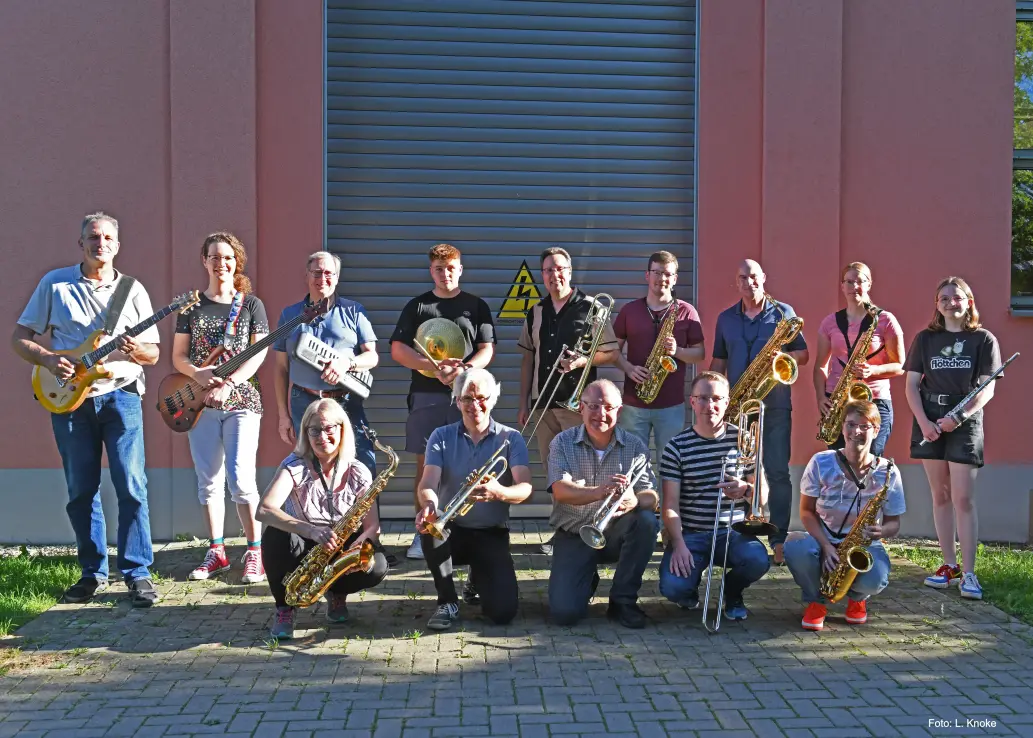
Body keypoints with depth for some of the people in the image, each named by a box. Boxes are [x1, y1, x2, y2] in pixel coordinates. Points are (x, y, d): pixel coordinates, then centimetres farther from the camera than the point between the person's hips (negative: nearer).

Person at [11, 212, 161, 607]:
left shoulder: (132, 289, 6)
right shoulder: (55, 283, 6)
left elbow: (153, 354, 8)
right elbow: (19, 337, 6)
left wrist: (135, 349, -15)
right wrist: (48, 360, -12)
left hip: (120, 394, -1)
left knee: (131, 486, -7)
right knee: (81, 490, 7)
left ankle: (137, 572, 0)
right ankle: (93, 572, 19)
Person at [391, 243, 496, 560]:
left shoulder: (477, 306, 10)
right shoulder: (417, 306, 11)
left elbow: (488, 348, 4)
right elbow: (398, 349, 2)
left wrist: (465, 368, -17)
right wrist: (433, 366, -14)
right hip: (426, 396, 1)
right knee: (425, 465, 0)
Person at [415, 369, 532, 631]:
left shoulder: (511, 439, -1)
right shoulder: (442, 437, 2)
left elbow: (525, 488, -16)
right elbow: (428, 483, -14)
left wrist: (498, 492, -40)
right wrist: (429, 505, -39)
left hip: (492, 534, 0)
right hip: (452, 529, 0)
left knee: (503, 611, -18)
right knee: (429, 527, -35)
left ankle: (477, 582, 21)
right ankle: (447, 602, -9)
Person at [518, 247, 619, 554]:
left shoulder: (590, 307, -2)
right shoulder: (536, 313, 12)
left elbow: (611, 353, -2)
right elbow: (528, 359, 16)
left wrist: (582, 361, -19)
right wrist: (524, 404, 12)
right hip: (543, 402, 5)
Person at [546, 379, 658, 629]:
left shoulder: (635, 446, -2)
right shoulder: (563, 443, -5)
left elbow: (651, 497, -12)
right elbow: (561, 491, -19)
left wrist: (634, 501, -38)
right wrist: (599, 492, -40)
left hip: (616, 534, 1)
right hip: (574, 536, -1)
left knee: (646, 521, -31)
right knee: (565, 611, -21)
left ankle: (623, 600, -11)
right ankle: (588, 580, 18)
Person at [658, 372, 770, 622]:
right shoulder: (677, 447, 0)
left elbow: (762, 497, 5)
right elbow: (671, 505, -5)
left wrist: (746, 489, -19)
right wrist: (678, 544, -20)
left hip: (732, 533, 1)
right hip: (690, 534, -1)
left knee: (758, 560, -32)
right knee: (673, 587, -28)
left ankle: (732, 592, 6)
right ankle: (690, 589, 14)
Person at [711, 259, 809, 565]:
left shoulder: (783, 312, 4)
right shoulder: (725, 318, 13)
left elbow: (803, 354, 5)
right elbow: (718, 362, 15)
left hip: (775, 405, -3)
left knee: (777, 472, -4)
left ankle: (779, 541, 0)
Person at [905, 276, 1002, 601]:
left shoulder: (983, 339, 1)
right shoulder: (925, 338, 7)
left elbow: (987, 389, -4)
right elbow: (911, 384, 4)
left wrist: (958, 417, -17)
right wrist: (923, 421, -11)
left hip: (965, 424, -3)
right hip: (929, 422, 3)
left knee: (963, 498, -7)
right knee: (940, 496, 7)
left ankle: (968, 573, -4)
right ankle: (949, 564, 15)